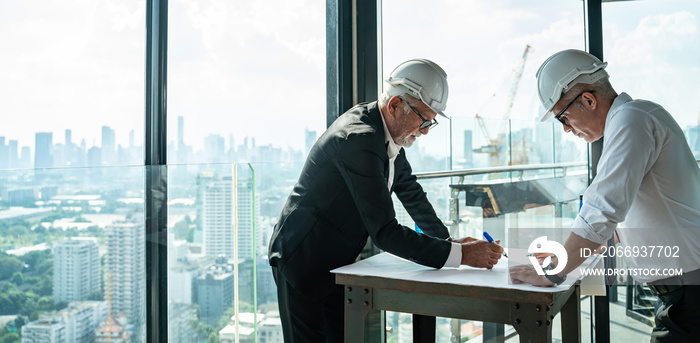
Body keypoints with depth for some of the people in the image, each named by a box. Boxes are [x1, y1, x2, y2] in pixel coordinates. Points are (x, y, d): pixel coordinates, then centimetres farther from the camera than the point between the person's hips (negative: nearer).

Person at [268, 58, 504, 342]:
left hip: (336, 261, 9)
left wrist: (447, 240, 10)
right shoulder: (358, 140, -29)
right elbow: (385, 232, -31)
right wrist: (461, 254, -28)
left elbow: (411, 191, 16)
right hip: (304, 260, -9)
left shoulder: (388, 133, 1)